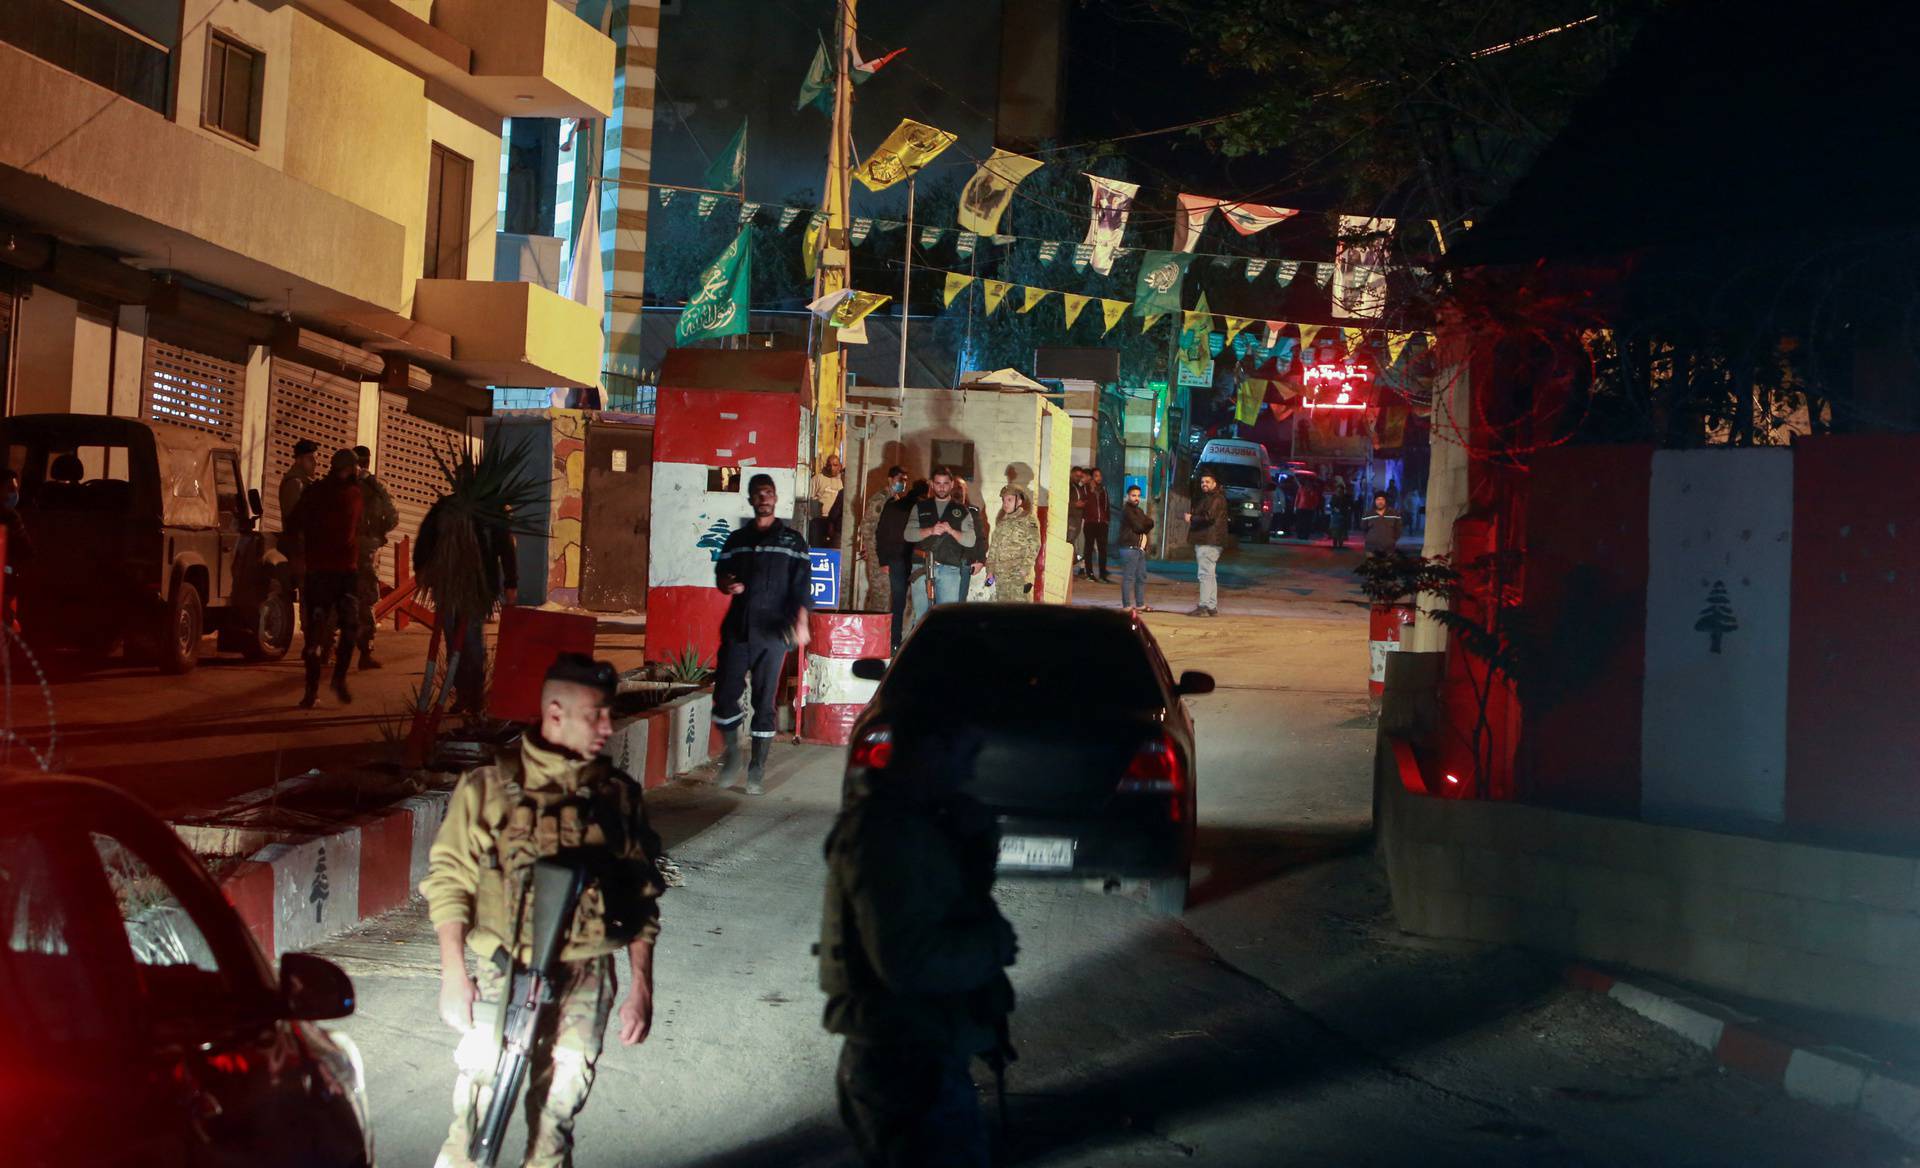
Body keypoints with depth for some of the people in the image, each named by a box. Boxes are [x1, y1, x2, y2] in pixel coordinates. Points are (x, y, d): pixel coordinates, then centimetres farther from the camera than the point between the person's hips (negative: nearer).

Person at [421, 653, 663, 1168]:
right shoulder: (489, 787, -2)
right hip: (502, 976, -2)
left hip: (583, 986, 2)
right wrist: (453, 972, -6)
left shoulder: (619, 795, 5)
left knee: (555, 1118, 10)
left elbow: (641, 898, 8)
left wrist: (641, 986, 5)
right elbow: (448, 881, 0)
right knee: (477, 1121, -2)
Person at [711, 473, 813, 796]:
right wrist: (727, 584, -4)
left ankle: (757, 769, 8)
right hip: (736, 629, 3)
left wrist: (800, 623, -16)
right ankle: (731, 754, 18)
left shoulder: (792, 541, 5)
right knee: (724, 696, -4)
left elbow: (802, 585, -1)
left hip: (772, 632, -2)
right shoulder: (737, 539, 14)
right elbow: (721, 572, 21)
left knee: (764, 702, 0)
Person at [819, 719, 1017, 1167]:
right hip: (911, 1065, -10)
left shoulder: (893, 815, 9)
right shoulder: (889, 833, -23)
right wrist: (991, 945, -15)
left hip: (892, 1057, 10)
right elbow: (908, 961, -30)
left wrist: (975, 834, -2)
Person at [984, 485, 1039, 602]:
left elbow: (1033, 546, -10)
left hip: (1019, 576, -7)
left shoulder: (1028, 521, -1)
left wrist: (1024, 569, -19)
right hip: (1000, 575, 7)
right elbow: (993, 547, 21)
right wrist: (990, 569, 12)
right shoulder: (1001, 523, 19)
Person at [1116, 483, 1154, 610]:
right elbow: (1138, 526, -14)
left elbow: (1150, 524, 11)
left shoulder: (1139, 511, 22)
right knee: (1128, 578, -9)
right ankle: (1127, 605, -8)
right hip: (1129, 548, -9)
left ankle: (1140, 604, 17)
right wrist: (1147, 520, 4)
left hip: (1140, 548, 9)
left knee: (1141, 577, 11)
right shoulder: (1126, 511, -6)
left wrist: (1146, 522, -8)